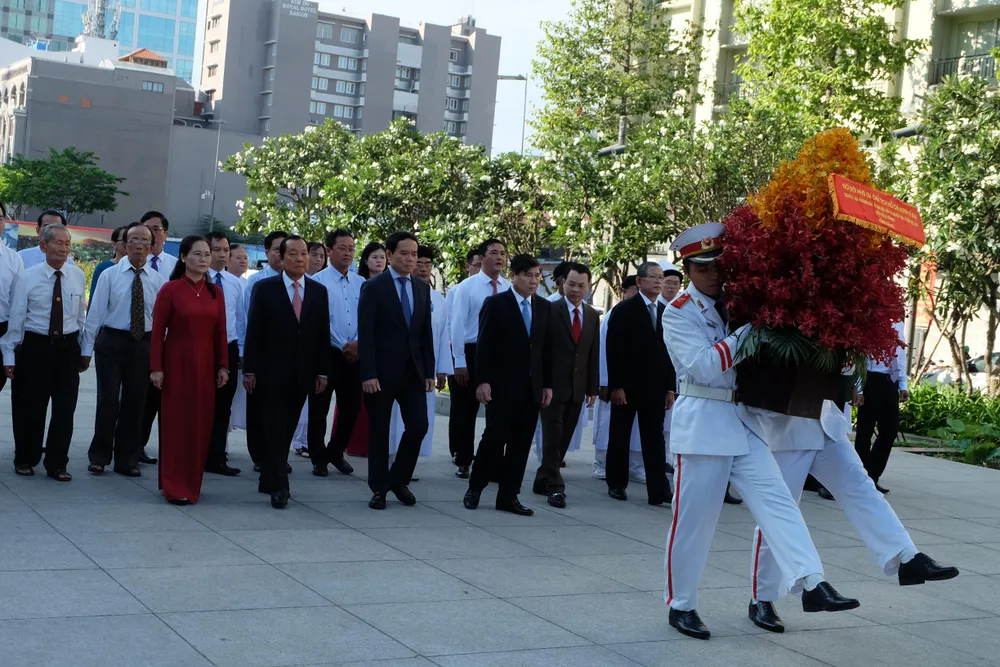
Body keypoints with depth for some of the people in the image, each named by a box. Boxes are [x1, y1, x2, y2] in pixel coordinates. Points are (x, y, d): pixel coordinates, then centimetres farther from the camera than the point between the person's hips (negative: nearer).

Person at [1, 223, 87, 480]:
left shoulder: (77, 276, 2)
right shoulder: (28, 277, -6)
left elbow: (81, 316, 8)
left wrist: (85, 350, 10)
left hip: (68, 346, 2)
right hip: (35, 346, -2)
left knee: (65, 410, 4)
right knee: (29, 408, 8)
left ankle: (57, 465, 15)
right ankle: (25, 460, 26)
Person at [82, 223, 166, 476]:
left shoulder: (157, 280, 5)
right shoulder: (109, 275, 1)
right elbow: (96, 313, -1)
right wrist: (86, 349, -4)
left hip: (143, 345, 2)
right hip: (112, 342, -2)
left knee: (135, 403, 8)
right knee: (108, 401, -3)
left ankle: (127, 460, 20)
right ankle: (99, 456, 13)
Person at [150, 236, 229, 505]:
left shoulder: (216, 292, 6)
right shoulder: (170, 289, -6)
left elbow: (220, 332, 7)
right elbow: (158, 331, -7)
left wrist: (223, 366, 4)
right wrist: (156, 368, -10)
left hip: (205, 364, 4)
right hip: (176, 362, -4)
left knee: (201, 423, 7)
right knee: (176, 422, 2)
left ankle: (192, 484, 20)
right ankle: (174, 487, 10)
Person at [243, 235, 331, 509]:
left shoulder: (319, 291, 8)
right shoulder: (265, 288, -1)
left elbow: (323, 334, 7)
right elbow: (254, 331, -3)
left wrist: (322, 372, 3)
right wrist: (250, 370, -8)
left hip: (303, 374, 3)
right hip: (272, 373, -3)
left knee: (286, 431, 9)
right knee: (276, 430, -4)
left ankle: (269, 480, 22)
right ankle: (278, 487, -2)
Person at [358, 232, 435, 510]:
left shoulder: (422, 288, 11)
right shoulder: (373, 287, -5)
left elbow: (426, 332, 12)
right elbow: (365, 334, -9)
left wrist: (429, 371, 6)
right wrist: (368, 374, -16)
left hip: (413, 371, 4)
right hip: (382, 371, -4)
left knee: (418, 425, -1)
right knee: (379, 431, 4)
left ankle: (399, 479, 18)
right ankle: (379, 488, 15)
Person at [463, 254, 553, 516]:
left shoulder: (544, 307, 12)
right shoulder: (495, 303, -3)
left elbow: (547, 348, 12)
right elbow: (484, 345, -7)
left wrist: (548, 384, 7)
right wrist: (482, 381, -13)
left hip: (532, 387, 5)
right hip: (502, 385, -5)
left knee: (521, 443, 5)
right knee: (495, 437, -5)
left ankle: (508, 496, 12)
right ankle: (475, 487, 14)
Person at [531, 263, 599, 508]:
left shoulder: (592, 316, 10)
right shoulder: (550, 310, -6)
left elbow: (594, 354, 11)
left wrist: (593, 387, 8)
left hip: (577, 389, 5)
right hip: (553, 386, -5)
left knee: (564, 439, 8)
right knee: (553, 438, -3)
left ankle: (542, 481, 19)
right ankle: (555, 487, 2)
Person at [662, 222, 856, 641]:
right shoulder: (679, 314, -6)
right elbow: (706, 366, -19)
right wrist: (751, 327, -19)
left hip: (743, 421, 5)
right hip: (702, 422, -5)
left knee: (776, 500, -8)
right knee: (693, 518, 1)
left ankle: (811, 584, -15)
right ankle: (680, 604, 15)